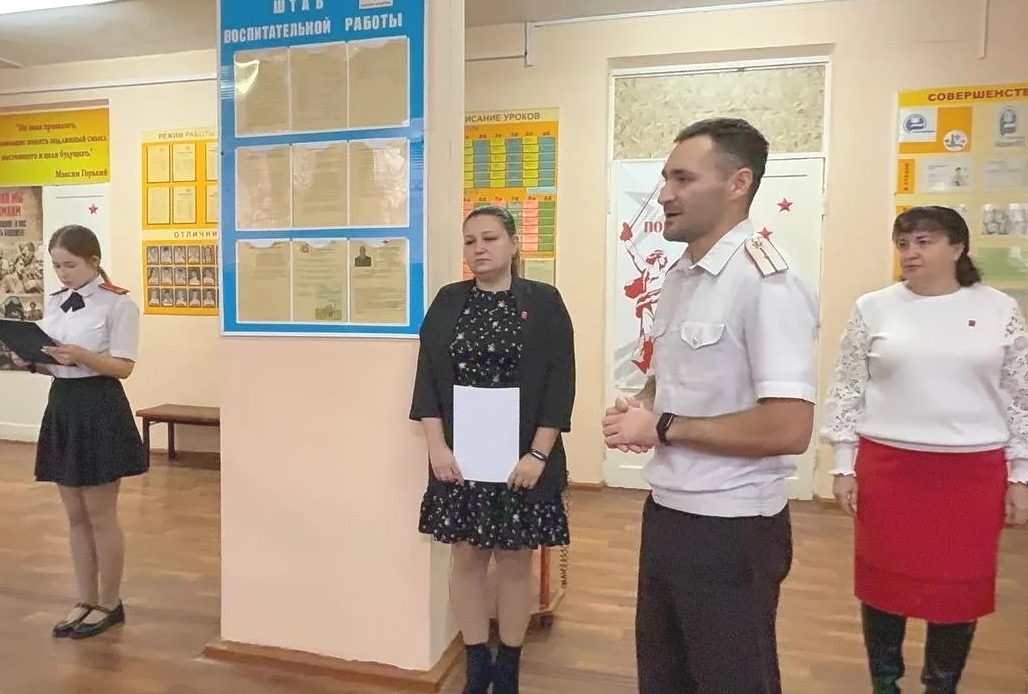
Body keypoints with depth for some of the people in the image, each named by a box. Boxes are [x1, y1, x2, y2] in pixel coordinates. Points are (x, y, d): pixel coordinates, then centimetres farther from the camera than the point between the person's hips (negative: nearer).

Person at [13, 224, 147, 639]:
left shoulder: (118, 303, -10)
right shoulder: (54, 304, 11)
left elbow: (124, 367, -14)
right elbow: (56, 364, 15)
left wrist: (82, 356, -28)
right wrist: (34, 363, -5)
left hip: (99, 410, -7)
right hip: (61, 406, 7)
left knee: (101, 516, 3)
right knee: (75, 516, 14)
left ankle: (109, 604, 20)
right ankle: (86, 601, 28)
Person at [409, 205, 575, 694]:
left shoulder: (544, 302, -2)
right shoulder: (447, 302, 5)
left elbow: (560, 384, -6)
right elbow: (427, 378, 2)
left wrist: (537, 455, -13)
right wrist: (437, 446, -8)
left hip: (522, 457, -2)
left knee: (515, 562, 10)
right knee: (467, 558, 10)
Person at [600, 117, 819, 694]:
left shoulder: (767, 282, -20)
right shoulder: (678, 276, 7)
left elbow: (788, 428, -27)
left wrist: (661, 428, -19)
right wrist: (639, 410, -2)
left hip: (733, 529, -8)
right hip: (666, 513, 8)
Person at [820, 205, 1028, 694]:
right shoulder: (873, 308, 0)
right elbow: (846, 389, 1)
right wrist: (844, 466, -1)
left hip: (973, 473, 1)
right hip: (887, 467, 0)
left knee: (959, 586, 11)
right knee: (884, 580, 9)